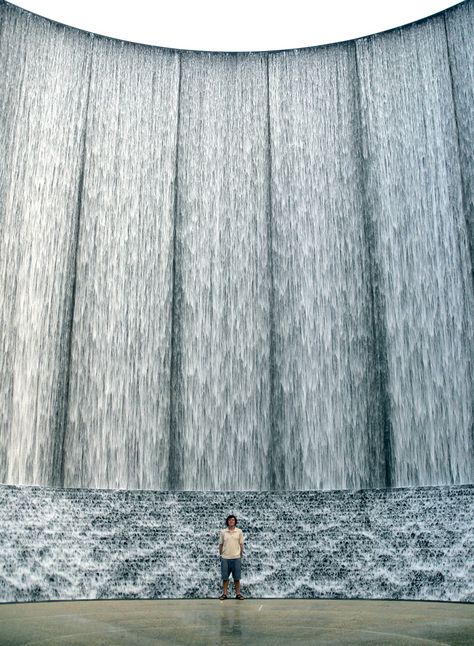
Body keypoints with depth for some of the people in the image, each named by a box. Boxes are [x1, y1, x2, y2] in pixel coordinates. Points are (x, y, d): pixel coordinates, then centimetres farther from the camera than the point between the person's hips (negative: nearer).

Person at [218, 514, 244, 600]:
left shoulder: (239, 532, 2)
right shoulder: (223, 532, 2)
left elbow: (241, 544, 6)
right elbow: (220, 544, 7)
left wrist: (241, 554, 3)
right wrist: (220, 554, 6)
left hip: (236, 557, 0)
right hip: (225, 558, 0)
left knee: (236, 577, 4)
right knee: (225, 577, 5)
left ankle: (238, 593, 13)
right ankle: (224, 593, 13)